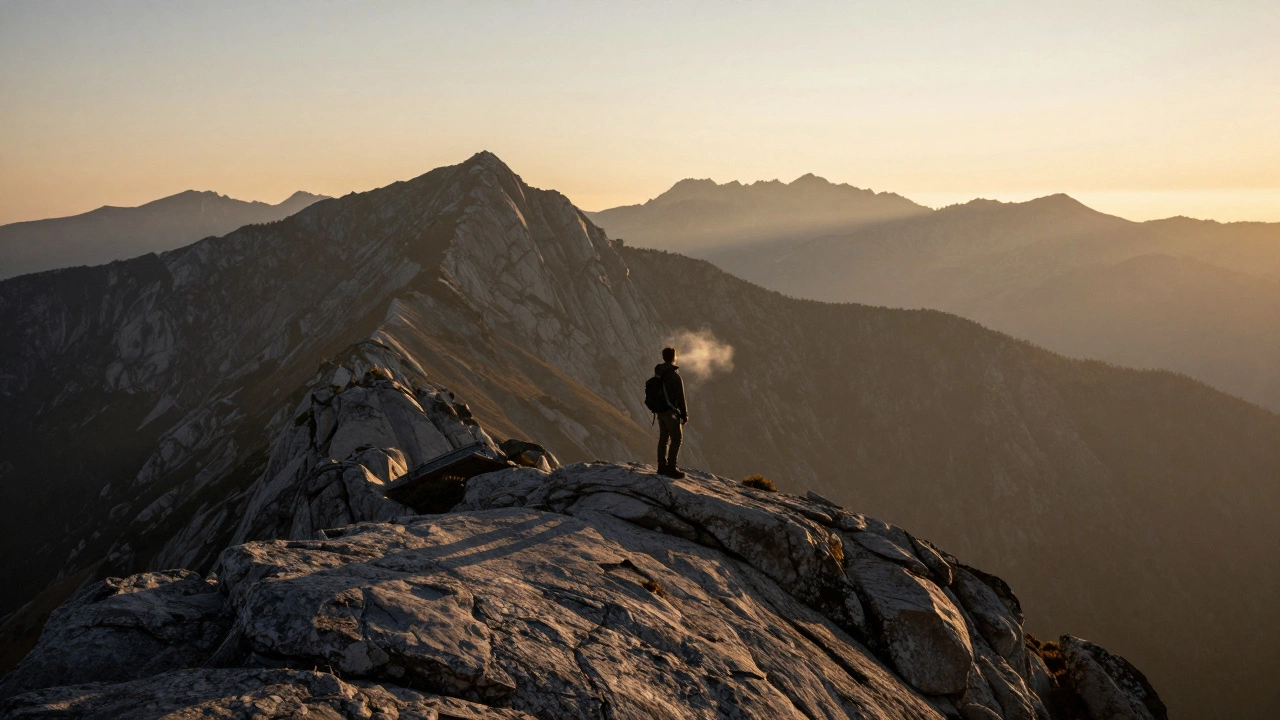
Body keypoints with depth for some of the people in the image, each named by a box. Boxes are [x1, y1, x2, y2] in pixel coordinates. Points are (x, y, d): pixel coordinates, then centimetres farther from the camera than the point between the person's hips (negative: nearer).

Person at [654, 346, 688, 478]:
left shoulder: (658, 374, 5)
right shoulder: (675, 375, -19)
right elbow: (680, 397, -16)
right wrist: (684, 414, -7)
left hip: (660, 411, 8)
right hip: (671, 412, -8)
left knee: (663, 438, 14)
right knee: (676, 439, 0)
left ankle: (662, 466, 19)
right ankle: (671, 468, -3)